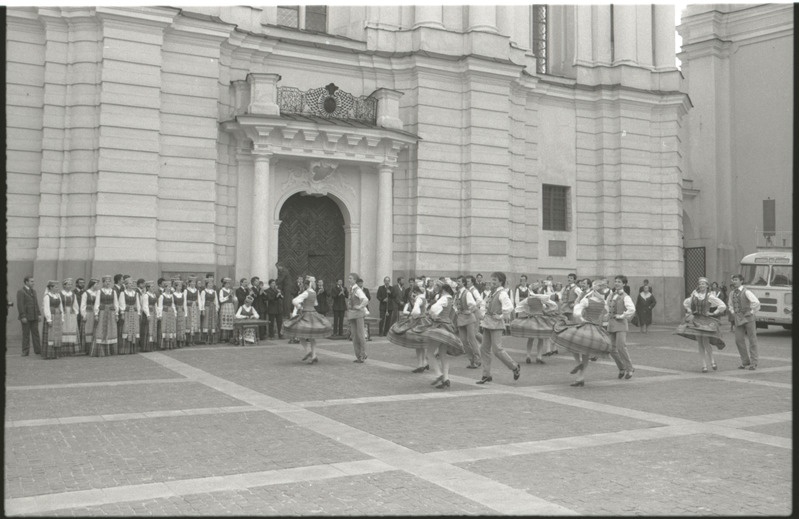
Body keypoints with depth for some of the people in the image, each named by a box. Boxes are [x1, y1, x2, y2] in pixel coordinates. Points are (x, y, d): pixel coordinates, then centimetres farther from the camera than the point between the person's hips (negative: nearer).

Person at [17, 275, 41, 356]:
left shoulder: (33, 290, 14)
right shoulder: (20, 292, -7)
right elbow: (20, 305, -12)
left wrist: (39, 314, 9)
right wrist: (23, 317, -18)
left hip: (34, 316, 6)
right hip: (26, 317, -6)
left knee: (36, 333, 5)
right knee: (26, 334, -1)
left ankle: (38, 350, 7)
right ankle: (25, 352, 5)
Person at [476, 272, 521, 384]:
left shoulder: (502, 293, -13)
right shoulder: (490, 292, 12)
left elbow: (509, 307, -26)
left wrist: (501, 316, -16)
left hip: (496, 324, -9)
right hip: (487, 323, 9)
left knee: (497, 349, -8)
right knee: (484, 349, 7)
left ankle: (515, 367, 10)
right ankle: (486, 375, 14)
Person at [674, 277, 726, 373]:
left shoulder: (710, 296, -6)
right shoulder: (694, 295, 6)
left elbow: (723, 306, -4)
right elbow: (685, 303, 24)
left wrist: (713, 313, -3)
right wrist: (689, 311, 12)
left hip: (706, 320, -4)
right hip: (695, 320, 4)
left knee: (705, 343, -11)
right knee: (700, 344, 2)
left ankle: (712, 361, 16)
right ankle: (704, 366, 7)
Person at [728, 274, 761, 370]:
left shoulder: (746, 292, -12)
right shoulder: (732, 292, 8)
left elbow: (756, 302, -25)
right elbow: (730, 304, 27)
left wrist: (751, 312, -16)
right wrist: (733, 313, 14)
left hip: (748, 318, -6)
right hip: (738, 319, 6)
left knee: (752, 340, 3)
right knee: (739, 340, 0)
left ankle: (754, 363, 7)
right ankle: (745, 362, 11)